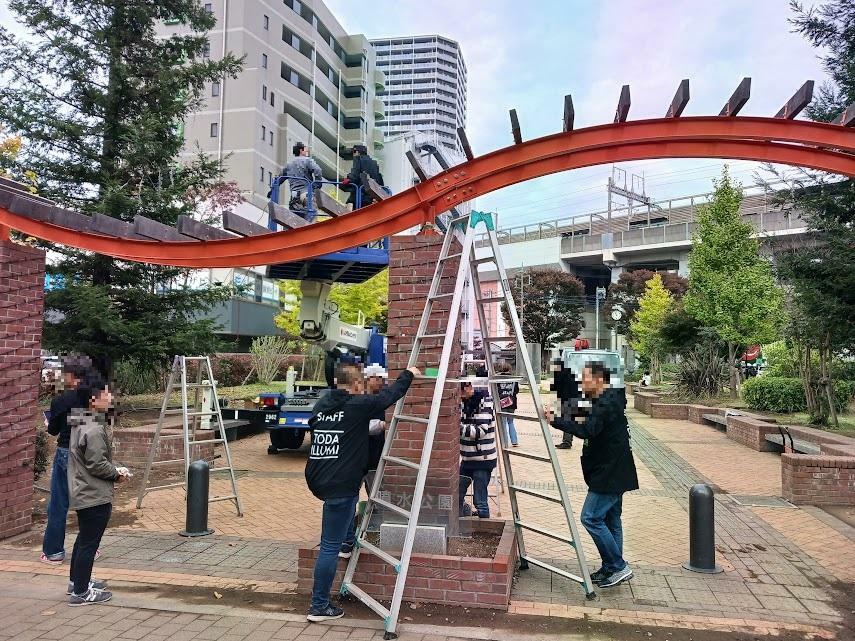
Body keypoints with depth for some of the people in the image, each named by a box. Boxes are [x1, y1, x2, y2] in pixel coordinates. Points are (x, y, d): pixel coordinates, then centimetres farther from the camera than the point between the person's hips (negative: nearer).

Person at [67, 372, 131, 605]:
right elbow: (97, 465, -24)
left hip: (83, 493, 11)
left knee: (84, 538, 23)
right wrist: (118, 473, -7)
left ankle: (77, 580, 36)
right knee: (89, 543, 0)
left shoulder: (81, 423, 8)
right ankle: (80, 593, 10)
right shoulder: (94, 430, -25)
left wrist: (115, 470, 7)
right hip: (95, 496, -11)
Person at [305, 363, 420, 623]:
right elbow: (388, 396, 0)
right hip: (339, 485, -8)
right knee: (331, 546, 0)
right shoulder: (358, 406, -11)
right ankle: (319, 607, 7)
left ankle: (348, 540, 44)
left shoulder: (321, 405, 8)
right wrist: (408, 375, 15)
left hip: (316, 479, 8)